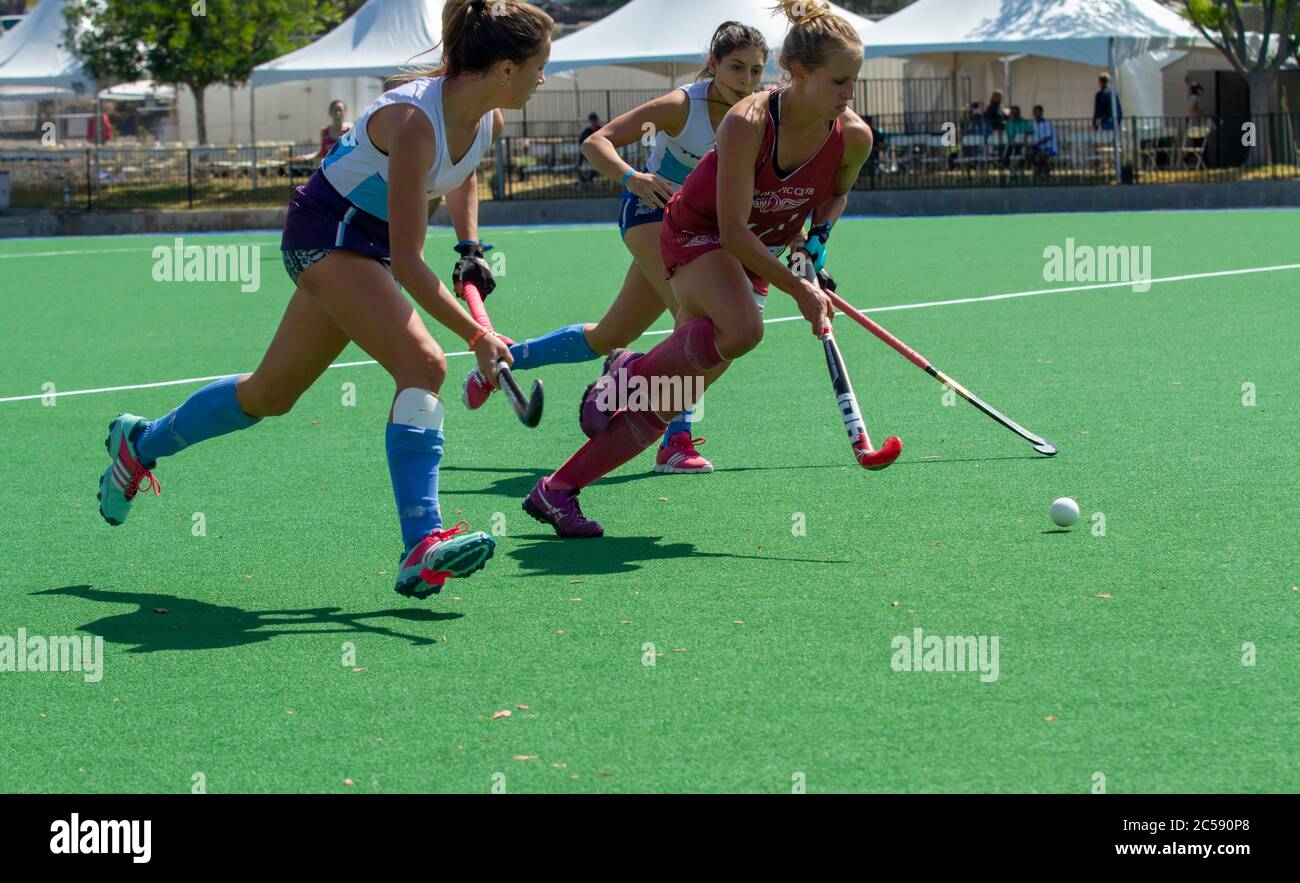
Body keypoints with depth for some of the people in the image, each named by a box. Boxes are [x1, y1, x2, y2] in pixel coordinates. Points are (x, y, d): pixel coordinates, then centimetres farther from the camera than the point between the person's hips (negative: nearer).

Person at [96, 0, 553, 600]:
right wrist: (477, 337, -32)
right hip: (327, 230, -9)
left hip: (366, 244, 9)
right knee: (422, 363, -27)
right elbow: (407, 264, -31)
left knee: (271, 394, 17)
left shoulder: (488, 121, -5)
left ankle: (141, 442, 39)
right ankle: (422, 546, -32)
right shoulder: (414, 119, -31)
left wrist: (469, 248, 10)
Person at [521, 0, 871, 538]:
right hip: (697, 234, -5)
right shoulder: (747, 124, -30)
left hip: (758, 255, 5)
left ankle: (556, 492, 4)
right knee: (742, 327, -39)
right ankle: (633, 373, -12)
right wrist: (798, 290, -28)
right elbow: (733, 231, -27)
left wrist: (820, 235, -8)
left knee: (672, 401, -5)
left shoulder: (853, 138, -14)